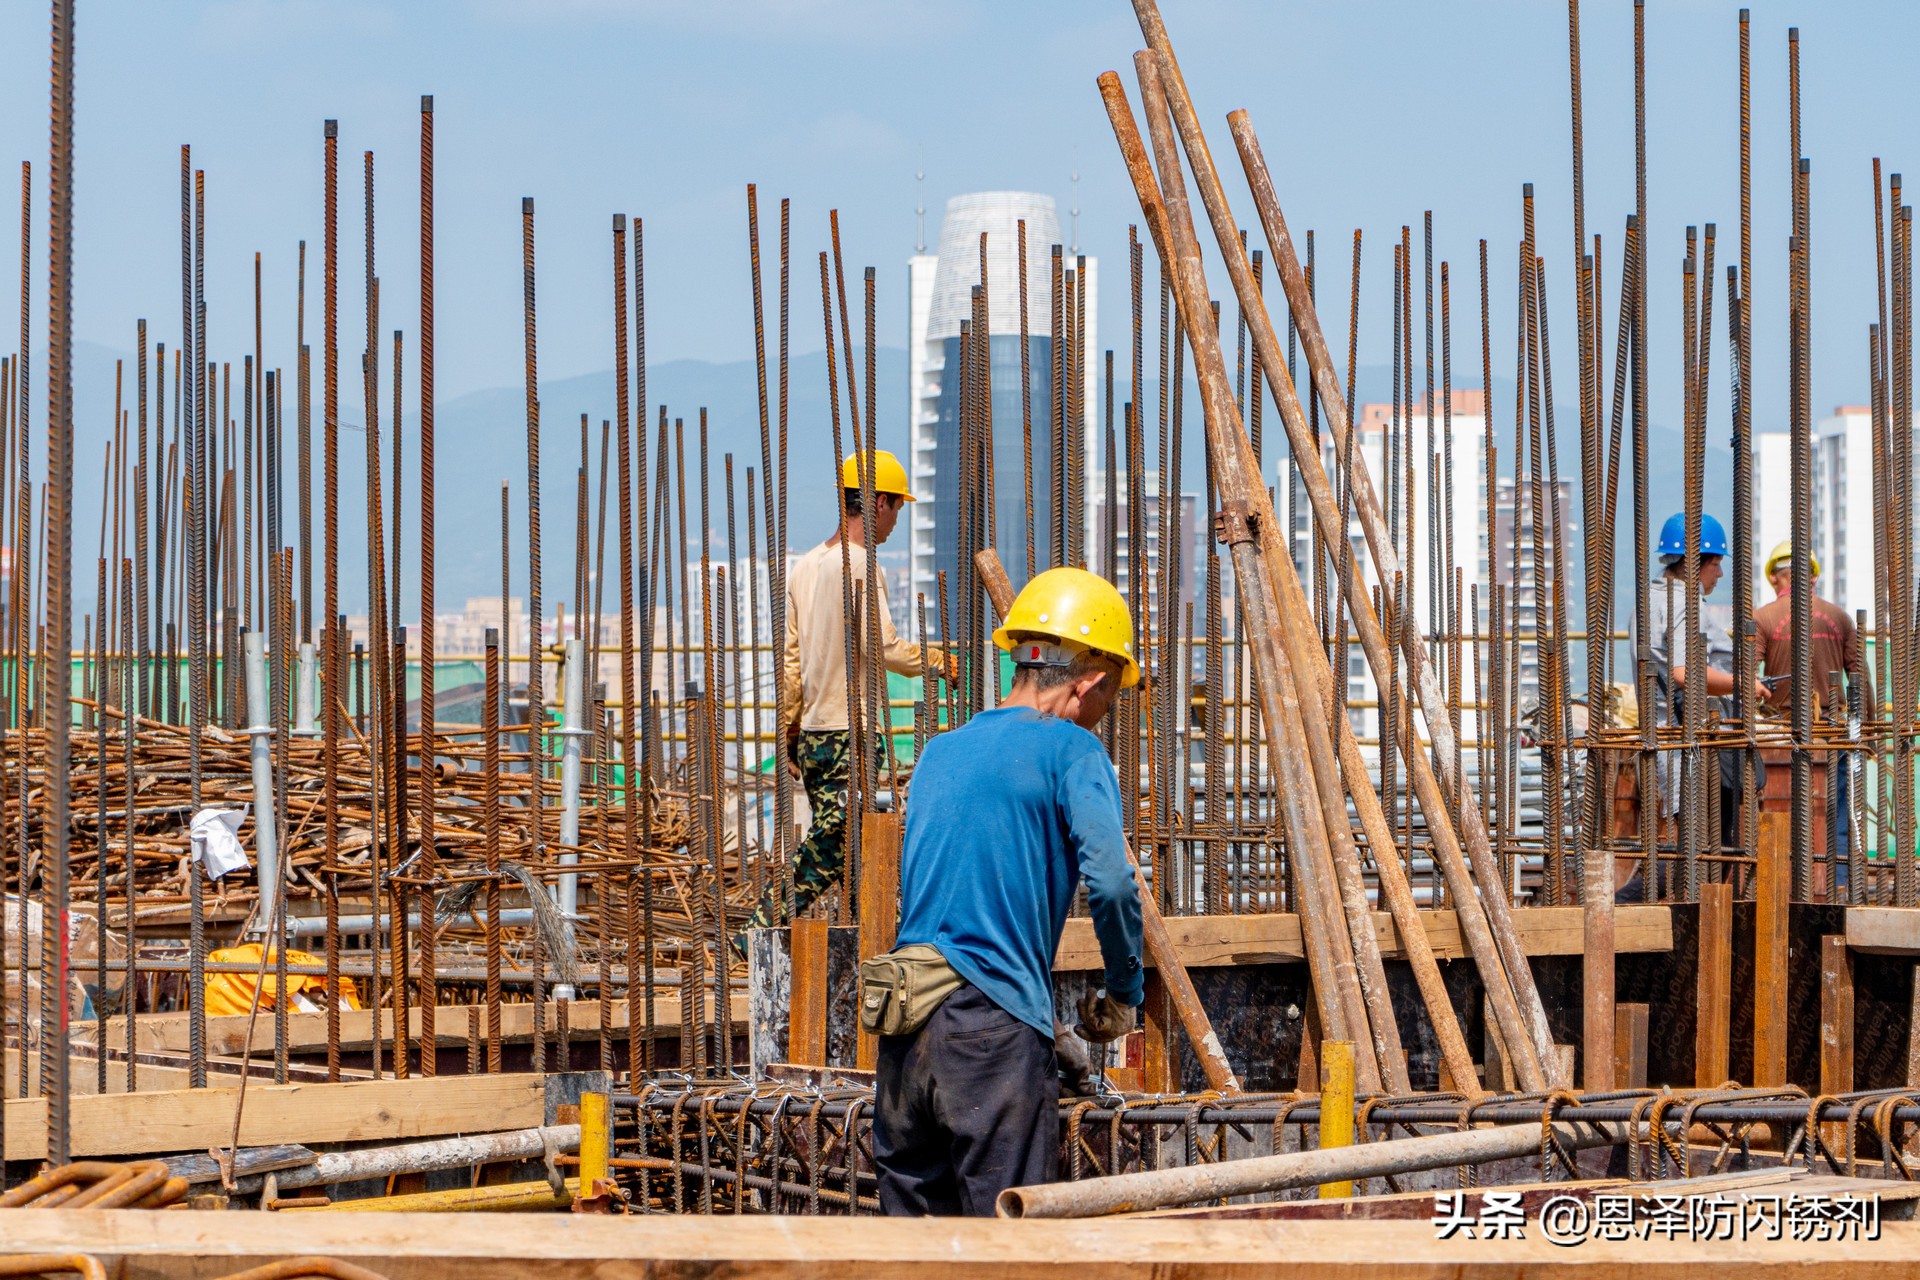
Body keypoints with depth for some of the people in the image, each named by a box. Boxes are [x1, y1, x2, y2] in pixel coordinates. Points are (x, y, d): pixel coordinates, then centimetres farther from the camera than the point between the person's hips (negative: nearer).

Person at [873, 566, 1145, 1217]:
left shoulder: (939, 751, 20)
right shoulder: (1071, 750, -1)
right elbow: (1110, 881, -15)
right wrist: (1124, 992, 1)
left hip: (904, 1028, 6)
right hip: (996, 1028, -6)